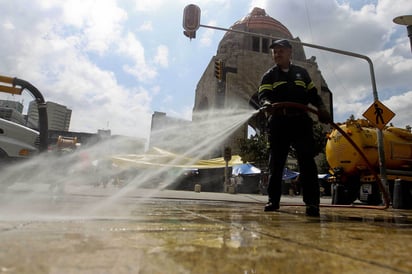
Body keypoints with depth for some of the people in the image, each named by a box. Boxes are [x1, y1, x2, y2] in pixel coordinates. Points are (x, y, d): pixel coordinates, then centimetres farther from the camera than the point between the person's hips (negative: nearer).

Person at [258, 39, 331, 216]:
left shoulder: (301, 73, 20)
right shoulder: (269, 76, 12)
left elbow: (312, 94, 20)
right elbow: (263, 95, -6)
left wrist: (321, 107, 0)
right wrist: (267, 104, -30)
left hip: (301, 122, 1)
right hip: (278, 123, -1)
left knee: (307, 162, -9)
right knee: (275, 163, 3)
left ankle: (312, 202, -7)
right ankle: (273, 200, 13)